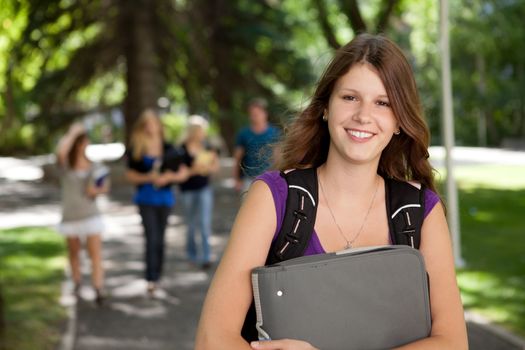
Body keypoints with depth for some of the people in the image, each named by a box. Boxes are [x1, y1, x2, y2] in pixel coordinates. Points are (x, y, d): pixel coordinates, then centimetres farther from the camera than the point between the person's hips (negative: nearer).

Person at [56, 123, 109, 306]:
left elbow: (91, 191, 5)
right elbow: (61, 152, -32)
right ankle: (77, 284, 33)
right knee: (73, 252, 14)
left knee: (96, 253, -9)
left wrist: (100, 190, -16)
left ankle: (98, 290, -14)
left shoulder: (91, 165, 3)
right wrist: (72, 133, -23)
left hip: (91, 214, 1)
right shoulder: (65, 163, -7)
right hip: (71, 215, -1)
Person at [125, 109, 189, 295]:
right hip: (146, 198, -2)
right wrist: (148, 177, -15)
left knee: (160, 240, 11)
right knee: (151, 238, -14)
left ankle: (156, 276, 23)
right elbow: (130, 175, 0)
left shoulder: (168, 149, 3)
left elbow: (183, 172, 5)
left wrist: (169, 177, -13)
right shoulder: (136, 150, -1)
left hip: (164, 198, 3)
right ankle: (151, 279, -14)